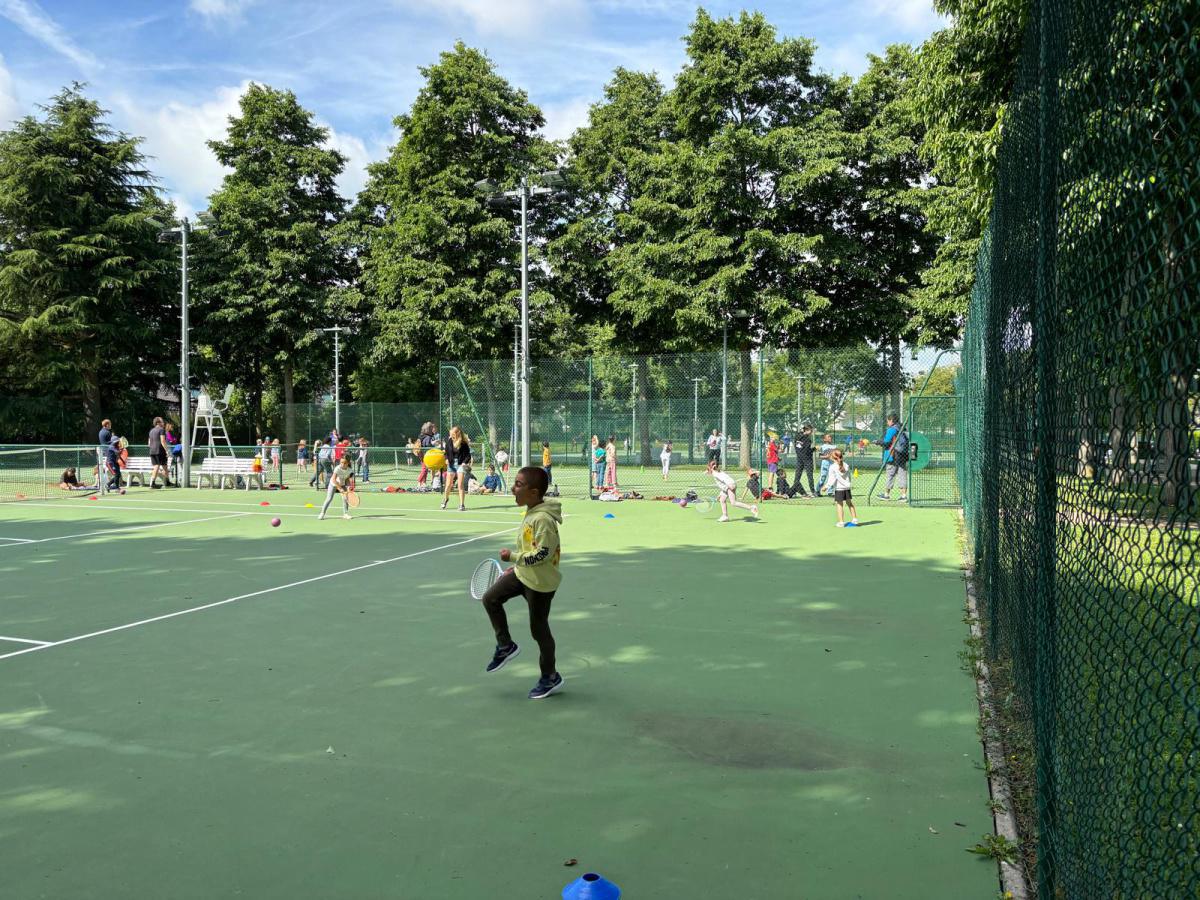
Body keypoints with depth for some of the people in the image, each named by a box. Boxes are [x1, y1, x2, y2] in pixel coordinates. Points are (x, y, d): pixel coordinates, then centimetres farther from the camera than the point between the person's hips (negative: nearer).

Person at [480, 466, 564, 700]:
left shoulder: (543, 519, -27)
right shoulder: (531, 512, 2)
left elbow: (543, 554, -29)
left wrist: (513, 556, -22)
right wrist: (517, 566, 17)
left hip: (540, 583, -9)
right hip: (523, 575, 9)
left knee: (539, 629, 5)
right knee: (490, 599, 9)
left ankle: (550, 677, 24)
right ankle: (506, 646, 24)